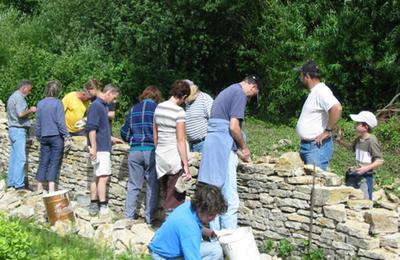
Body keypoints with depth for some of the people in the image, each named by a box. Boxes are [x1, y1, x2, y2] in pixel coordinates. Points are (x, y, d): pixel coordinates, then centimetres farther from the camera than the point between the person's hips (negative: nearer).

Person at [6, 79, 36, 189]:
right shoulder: (19, 97, -12)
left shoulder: (12, 97, 21)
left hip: (13, 129, 10)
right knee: (21, 158, -11)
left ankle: (11, 182, 14)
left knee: (14, 157, 11)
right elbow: (21, 114, -24)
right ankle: (19, 184, -12)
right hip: (18, 130, -10)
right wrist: (30, 110, -7)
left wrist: (29, 111, 19)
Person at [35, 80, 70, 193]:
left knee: (43, 161, 11)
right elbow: (60, 121, -13)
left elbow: (38, 122, 13)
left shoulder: (40, 103, 6)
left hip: (44, 137, 5)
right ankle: (51, 188, -4)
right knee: (54, 162, -1)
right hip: (56, 136, -5)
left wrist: (38, 135, 23)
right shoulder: (57, 103, -10)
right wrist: (66, 135, -5)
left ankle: (40, 187, 17)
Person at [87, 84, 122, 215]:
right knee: (103, 176, -9)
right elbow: (91, 128, -20)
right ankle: (103, 206, -6)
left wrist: (111, 138, 29)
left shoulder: (102, 106, 17)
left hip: (103, 147, 10)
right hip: (100, 148, -10)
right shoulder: (96, 106, -13)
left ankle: (94, 205, 14)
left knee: (98, 176, 10)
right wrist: (93, 147, -24)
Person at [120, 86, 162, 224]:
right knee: (152, 185, 5)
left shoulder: (134, 109, 10)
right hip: (152, 150, -3)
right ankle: (149, 217, 7)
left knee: (133, 186, 9)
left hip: (135, 151, 3)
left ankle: (128, 216, 10)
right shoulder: (157, 109, -1)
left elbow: (124, 132, 10)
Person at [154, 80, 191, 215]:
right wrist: (186, 165, -13)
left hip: (160, 157, 7)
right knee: (175, 199, 1)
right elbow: (180, 140, -16)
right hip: (175, 157, -7)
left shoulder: (159, 108, 6)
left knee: (166, 197, 16)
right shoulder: (179, 111, -14)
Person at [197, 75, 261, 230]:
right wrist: (244, 147, -1)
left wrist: (237, 150, 26)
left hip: (211, 146, 10)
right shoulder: (240, 94, -6)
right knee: (231, 201, -8)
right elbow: (233, 127, -16)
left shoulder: (227, 91, 23)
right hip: (223, 149, -10)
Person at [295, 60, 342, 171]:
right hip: (305, 145, 10)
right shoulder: (314, 91, 17)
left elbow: (337, 108, -31)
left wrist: (328, 131, -22)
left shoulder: (321, 91, -15)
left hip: (317, 146, -10)